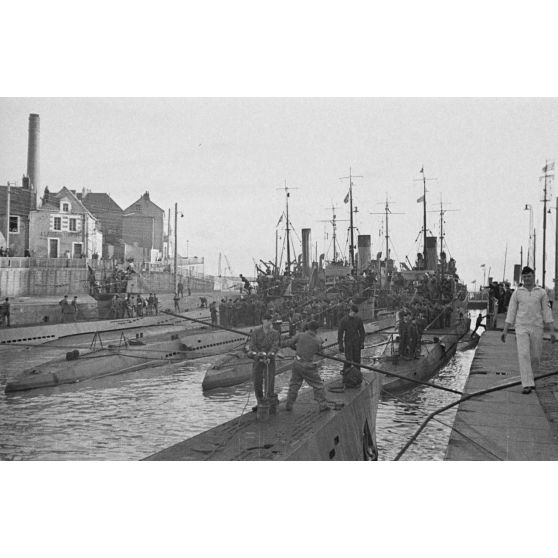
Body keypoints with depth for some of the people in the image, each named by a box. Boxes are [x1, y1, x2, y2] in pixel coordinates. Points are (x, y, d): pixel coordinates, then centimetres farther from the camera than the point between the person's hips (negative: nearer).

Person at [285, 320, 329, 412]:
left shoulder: (300, 335, -8)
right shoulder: (318, 340, -10)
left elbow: (291, 343, 3)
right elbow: (318, 351, 6)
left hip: (297, 363, 3)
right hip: (308, 366, -3)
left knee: (294, 385, 17)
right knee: (318, 385, 12)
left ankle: (289, 405, 20)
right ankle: (323, 405, 14)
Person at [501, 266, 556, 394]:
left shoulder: (542, 293, 4)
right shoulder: (516, 293, 4)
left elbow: (547, 312, 2)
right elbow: (511, 313, 4)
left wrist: (552, 331, -5)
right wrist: (505, 331, -2)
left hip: (537, 328, 1)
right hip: (521, 328, -1)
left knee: (535, 357, 6)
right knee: (523, 355, -15)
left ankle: (529, 376, 35)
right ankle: (527, 385, -17)